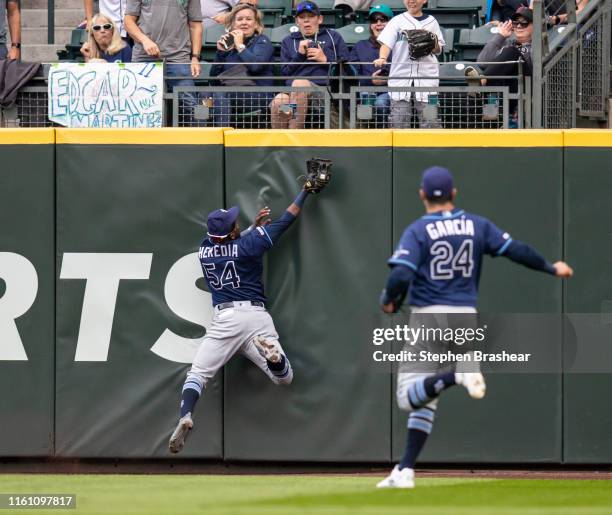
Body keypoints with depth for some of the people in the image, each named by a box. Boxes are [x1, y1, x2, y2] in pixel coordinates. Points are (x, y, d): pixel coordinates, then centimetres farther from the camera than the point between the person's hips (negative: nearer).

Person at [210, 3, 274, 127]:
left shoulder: (262, 41, 7)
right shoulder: (229, 42, 19)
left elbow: (256, 66, -16)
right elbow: (214, 75, 14)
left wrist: (240, 46, -4)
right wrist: (220, 52, 2)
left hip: (259, 95, -4)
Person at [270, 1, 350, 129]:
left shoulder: (333, 37, 22)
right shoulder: (288, 42, 27)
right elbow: (285, 72, 15)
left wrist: (326, 60, -1)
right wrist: (299, 55, 2)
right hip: (291, 91, 2)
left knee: (299, 83, -37)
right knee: (278, 102, -34)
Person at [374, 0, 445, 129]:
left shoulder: (431, 22, 13)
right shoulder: (398, 21, 8)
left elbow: (438, 50, 17)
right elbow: (386, 43, -4)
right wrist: (382, 58, -24)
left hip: (427, 76, 0)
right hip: (401, 74, 0)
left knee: (430, 120, -6)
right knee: (398, 120, -4)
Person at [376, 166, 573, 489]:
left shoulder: (417, 231, -5)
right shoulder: (477, 226, 5)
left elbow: (401, 276, -18)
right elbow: (516, 250, 3)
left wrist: (388, 300, 2)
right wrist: (552, 269, 18)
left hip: (428, 317, -5)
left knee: (409, 397, -5)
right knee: (424, 399, 11)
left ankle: (455, 376, -32)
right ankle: (405, 471, 6)